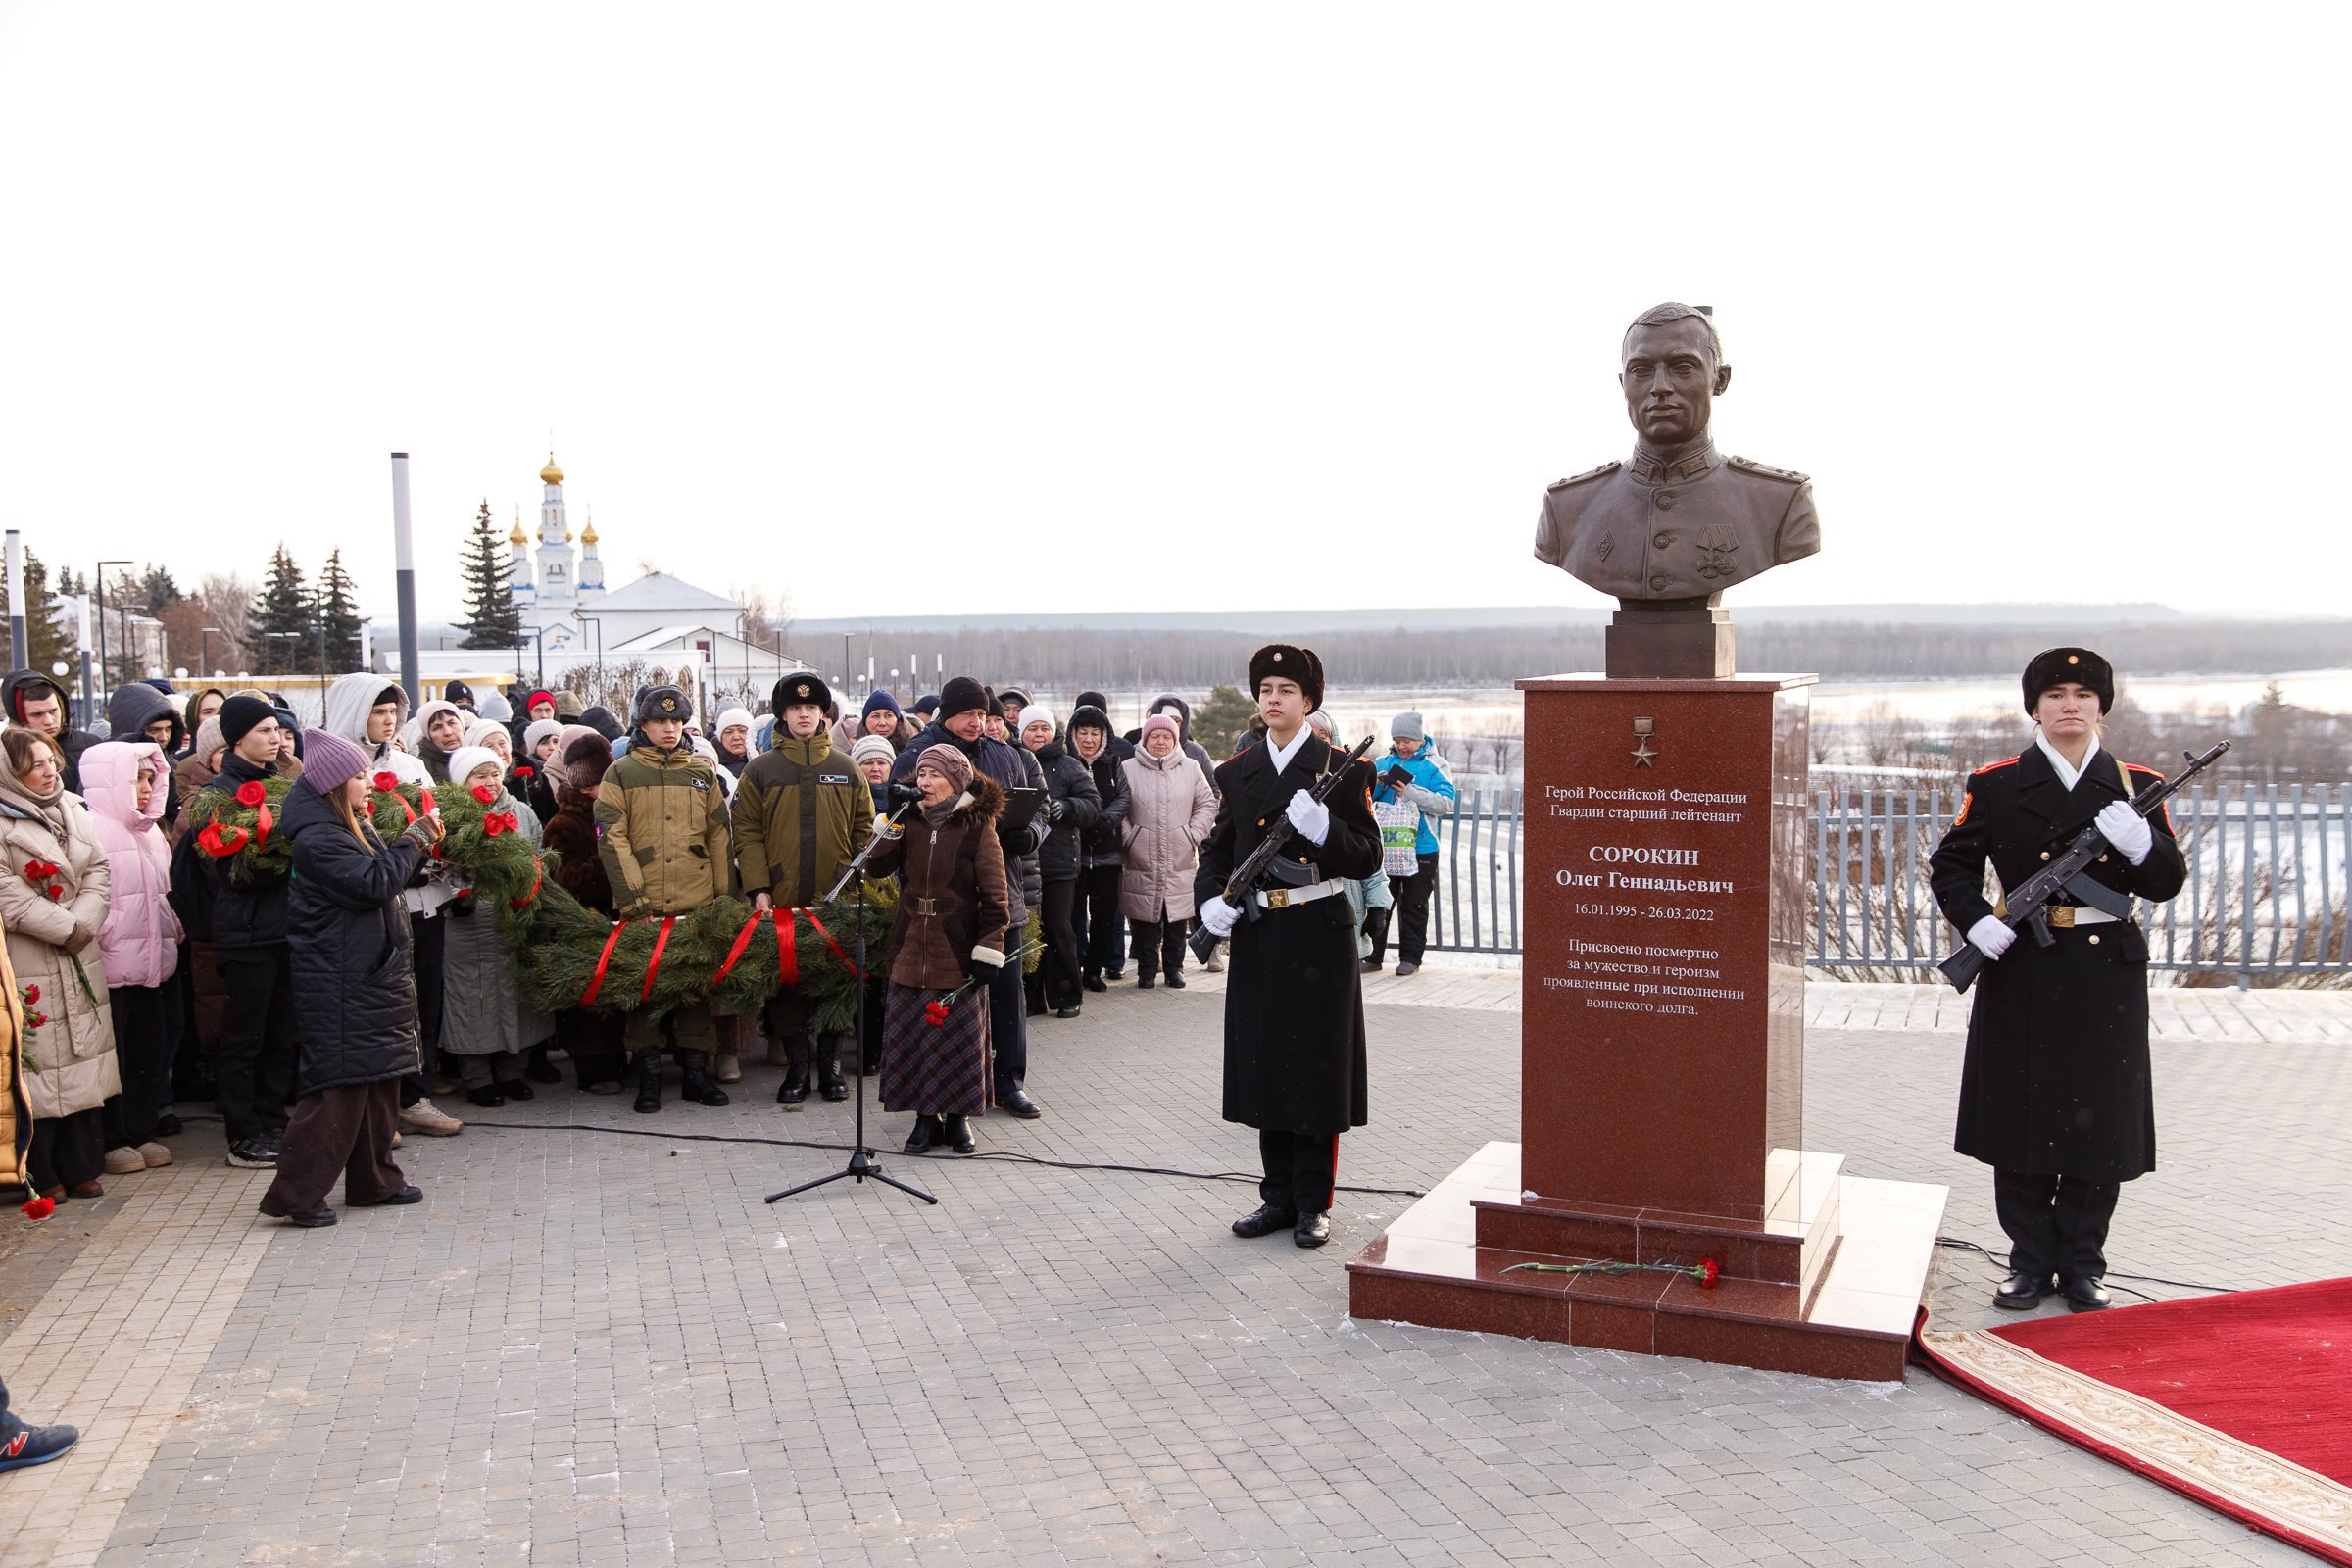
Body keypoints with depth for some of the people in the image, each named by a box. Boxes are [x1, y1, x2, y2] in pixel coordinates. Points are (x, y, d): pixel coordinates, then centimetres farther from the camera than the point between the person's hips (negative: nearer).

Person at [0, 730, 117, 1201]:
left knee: (84, 1061, 10)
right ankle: (41, 1176, 8)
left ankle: (81, 1169, 19)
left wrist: (82, 923, -9)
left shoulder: (72, 810, 11)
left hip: (79, 959, 6)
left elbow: (98, 871, 7)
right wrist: (65, 928, -14)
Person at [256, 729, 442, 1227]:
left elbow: (384, 874, 19)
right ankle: (295, 1195, -2)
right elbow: (376, 882, -25)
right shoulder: (318, 838, -17)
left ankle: (375, 1181, 24)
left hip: (370, 974, 10)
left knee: (379, 1078, 14)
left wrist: (419, 842, 3)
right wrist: (415, 839, -13)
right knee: (340, 1084, -9)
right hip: (341, 983, -10)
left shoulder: (352, 828, 15)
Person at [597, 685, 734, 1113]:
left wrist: (725, 893, 7)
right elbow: (612, 838, -4)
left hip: (697, 902, 2)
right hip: (643, 904, -2)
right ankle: (648, 1075, 11)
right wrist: (632, 896, -12)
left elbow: (719, 836, 13)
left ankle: (696, 1072, 15)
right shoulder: (621, 773, 3)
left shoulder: (702, 772, 12)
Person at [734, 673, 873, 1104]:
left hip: (837, 902, 1)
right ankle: (796, 1069, 13)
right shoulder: (760, 772, 5)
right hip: (782, 900, -1)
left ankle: (831, 1066, 16)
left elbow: (864, 831, 10)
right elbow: (747, 834, 1)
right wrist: (758, 889, -8)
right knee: (786, 984, 3)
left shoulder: (846, 771, 9)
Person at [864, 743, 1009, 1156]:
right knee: (912, 1036, 5)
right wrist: (890, 825, -11)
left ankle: (958, 1116, 17)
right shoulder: (911, 822, 8)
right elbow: (876, 868, 1)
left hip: (958, 952, -4)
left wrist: (988, 951, -11)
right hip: (911, 951, 4)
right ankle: (926, 1116, 17)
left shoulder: (978, 827, -5)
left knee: (960, 1037, 3)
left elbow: (995, 896, -6)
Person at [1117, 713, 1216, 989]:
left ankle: (1174, 967, 17)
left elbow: (1207, 804, 10)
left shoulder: (1190, 768, 7)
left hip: (1181, 862, 1)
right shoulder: (1128, 768, 2)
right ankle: (1146, 969, 12)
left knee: (1178, 918, 5)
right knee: (1146, 917, 2)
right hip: (1142, 861, -1)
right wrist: (1128, 837, -4)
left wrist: (1194, 835, 1)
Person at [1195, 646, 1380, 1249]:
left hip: (1319, 934, -4)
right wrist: (1210, 900, -5)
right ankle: (1278, 1195, 21)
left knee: (1317, 1067, 1)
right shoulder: (1237, 773, 10)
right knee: (1264, 1064, 8)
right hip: (1257, 935, 4)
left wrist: (1324, 829, -23)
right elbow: (1216, 849, 14)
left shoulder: (1343, 769, -3)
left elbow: (1368, 858, -5)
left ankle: (1313, 1203, 12)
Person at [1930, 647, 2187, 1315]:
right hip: (2022, 973, -1)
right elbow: (1951, 866, 7)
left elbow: (2168, 883, 5)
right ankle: (2030, 1261, 18)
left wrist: (2141, 846, -16)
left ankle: (2082, 1264, 20)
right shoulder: (1996, 785, 3)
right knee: (2022, 1117, 4)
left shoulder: (2136, 785, 6)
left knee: (2099, 1122, 5)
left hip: (2107, 976, 1)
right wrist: (1976, 922, -10)